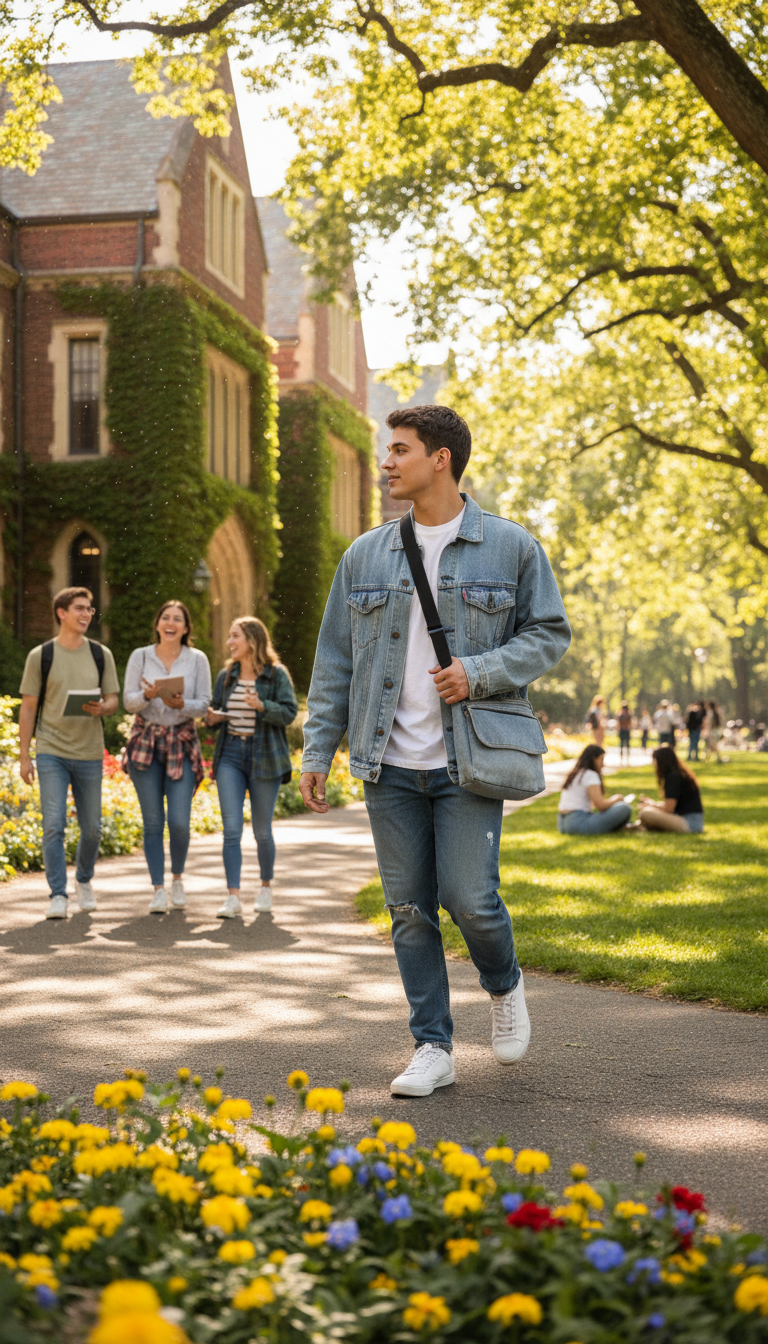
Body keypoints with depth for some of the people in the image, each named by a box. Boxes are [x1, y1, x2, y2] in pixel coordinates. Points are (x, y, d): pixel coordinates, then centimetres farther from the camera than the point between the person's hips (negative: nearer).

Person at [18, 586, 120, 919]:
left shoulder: (101, 655, 7)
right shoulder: (40, 656, 0)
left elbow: (114, 700, 10)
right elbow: (28, 708, 2)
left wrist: (101, 708, -15)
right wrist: (23, 756, -2)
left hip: (89, 754, 3)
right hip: (51, 752, -3)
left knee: (91, 828, 9)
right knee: (53, 825, -10)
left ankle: (83, 880, 34)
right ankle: (58, 896, -5)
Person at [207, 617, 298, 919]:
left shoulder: (276, 674, -3)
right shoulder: (226, 675, 10)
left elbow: (290, 712, -10)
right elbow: (216, 711, 21)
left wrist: (261, 706, -25)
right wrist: (213, 718, -2)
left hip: (264, 757, -3)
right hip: (231, 755, 3)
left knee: (262, 831, 7)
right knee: (231, 829, -8)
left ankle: (266, 888, 29)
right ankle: (233, 897, -10)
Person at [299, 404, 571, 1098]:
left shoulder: (511, 547, 2)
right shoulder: (366, 555, 9)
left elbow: (550, 632, 5)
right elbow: (335, 660, 11)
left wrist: (480, 672, -12)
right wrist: (317, 751, 7)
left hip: (468, 760, -3)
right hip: (390, 764, 3)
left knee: (469, 898, -8)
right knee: (409, 909, 4)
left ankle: (505, 986, 24)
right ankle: (433, 1047, 15)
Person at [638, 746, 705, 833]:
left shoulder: (673, 777, -12)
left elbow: (668, 809, -13)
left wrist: (652, 805, 4)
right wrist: (653, 803, 22)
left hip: (688, 824, -10)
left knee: (645, 813, -29)